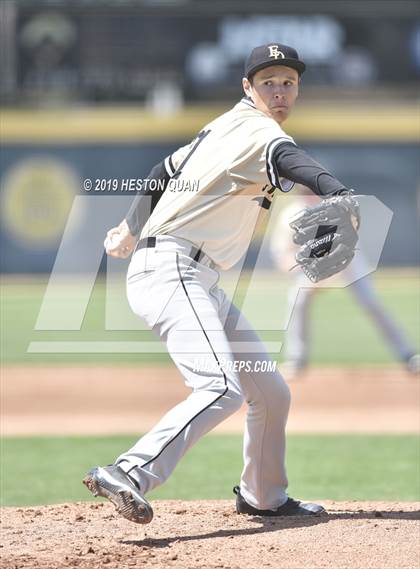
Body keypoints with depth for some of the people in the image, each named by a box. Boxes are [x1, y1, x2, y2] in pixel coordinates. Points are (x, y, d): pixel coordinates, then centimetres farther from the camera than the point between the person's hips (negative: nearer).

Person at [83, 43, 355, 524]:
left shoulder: (225, 126, 18)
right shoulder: (258, 131, -11)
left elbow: (165, 171, 30)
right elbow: (288, 161, -35)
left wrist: (131, 231, 44)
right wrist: (340, 194, -54)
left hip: (199, 283, 10)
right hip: (171, 271, -10)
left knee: (271, 393, 15)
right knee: (222, 389, -30)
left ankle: (263, 497, 31)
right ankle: (126, 478, -42)